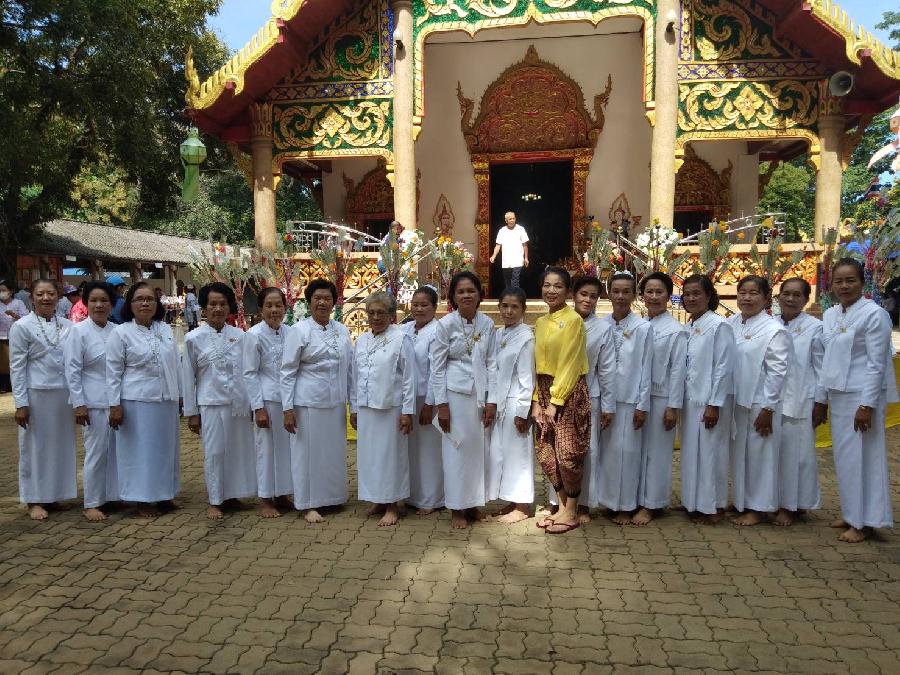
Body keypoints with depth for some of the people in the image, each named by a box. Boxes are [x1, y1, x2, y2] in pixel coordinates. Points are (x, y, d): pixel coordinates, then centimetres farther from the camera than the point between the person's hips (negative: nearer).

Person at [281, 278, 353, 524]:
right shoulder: (298, 330, -5)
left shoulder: (342, 331, 7)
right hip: (308, 402, -4)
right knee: (307, 452, 5)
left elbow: (350, 368, 11)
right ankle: (308, 505, 18)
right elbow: (288, 372, -5)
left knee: (334, 451, 12)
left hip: (336, 403, 4)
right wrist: (287, 408, -9)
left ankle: (331, 497, 28)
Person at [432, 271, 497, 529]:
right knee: (457, 450, 3)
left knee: (480, 449, 9)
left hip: (481, 395, 4)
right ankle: (456, 508, 18)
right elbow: (437, 367, -6)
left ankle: (474, 503, 25)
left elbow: (491, 363, 4)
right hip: (456, 394, -3)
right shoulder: (445, 324, -8)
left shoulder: (487, 324, 2)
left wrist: (492, 400, -1)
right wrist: (441, 405, -8)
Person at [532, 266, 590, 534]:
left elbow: (569, 365, -14)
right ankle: (562, 507, 25)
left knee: (568, 453, -1)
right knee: (547, 453, 10)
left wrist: (555, 401, -15)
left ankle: (572, 513, 15)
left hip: (569, 392, -7)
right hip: (545, 392, 7)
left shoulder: (573, 320, -10)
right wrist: (536, 399, 5)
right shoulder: (541, 322, 12)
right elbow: (538, 363, 12)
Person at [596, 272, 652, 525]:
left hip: (629, 399, -3)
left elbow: (645, 369, -5)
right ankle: (608, 500, 25)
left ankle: (626, 506, 18)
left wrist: (643, 405, -6)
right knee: (605, 450, 10)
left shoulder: (643, 328, -6)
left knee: (626, 451, 4)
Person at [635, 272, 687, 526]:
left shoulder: (676, 330, -6)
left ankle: (650, 505, 15)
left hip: (661, 398, -4)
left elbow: (678, 370, -8)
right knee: (637, 450, 10)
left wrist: (673, 406, -11)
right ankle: (636, 500, 22)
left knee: (657, 451, 4)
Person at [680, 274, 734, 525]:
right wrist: (679, 401, 10)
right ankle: (694, 503, 24)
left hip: (709, 402, -7)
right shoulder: (688, 328, 11)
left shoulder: (719, 325, -10)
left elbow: (723, 368, -13)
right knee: (691, 452, 12)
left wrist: (714, 404, -15)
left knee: (710, 453, 1)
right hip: (690, 400, 7)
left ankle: (713, 507, 14)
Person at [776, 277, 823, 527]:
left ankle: (791, 506, 15)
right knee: (773, 452, 9)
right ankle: (778, 502, 22)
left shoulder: (815, 327, -5)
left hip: (800, 402, -4)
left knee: (797, 453, 3)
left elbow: (821, 368, -3)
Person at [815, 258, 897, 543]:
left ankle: (864, 522, 13)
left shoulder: (874, 314, -10)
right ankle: (851, 514, 26)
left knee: (862, 457, 0)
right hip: (837, 395, 7)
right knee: (844, 456, 13)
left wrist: (867, 405, -16)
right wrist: (820, 399, 13)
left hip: (862, 396, -7)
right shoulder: (830, 315, 10)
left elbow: (877, 363, -13)